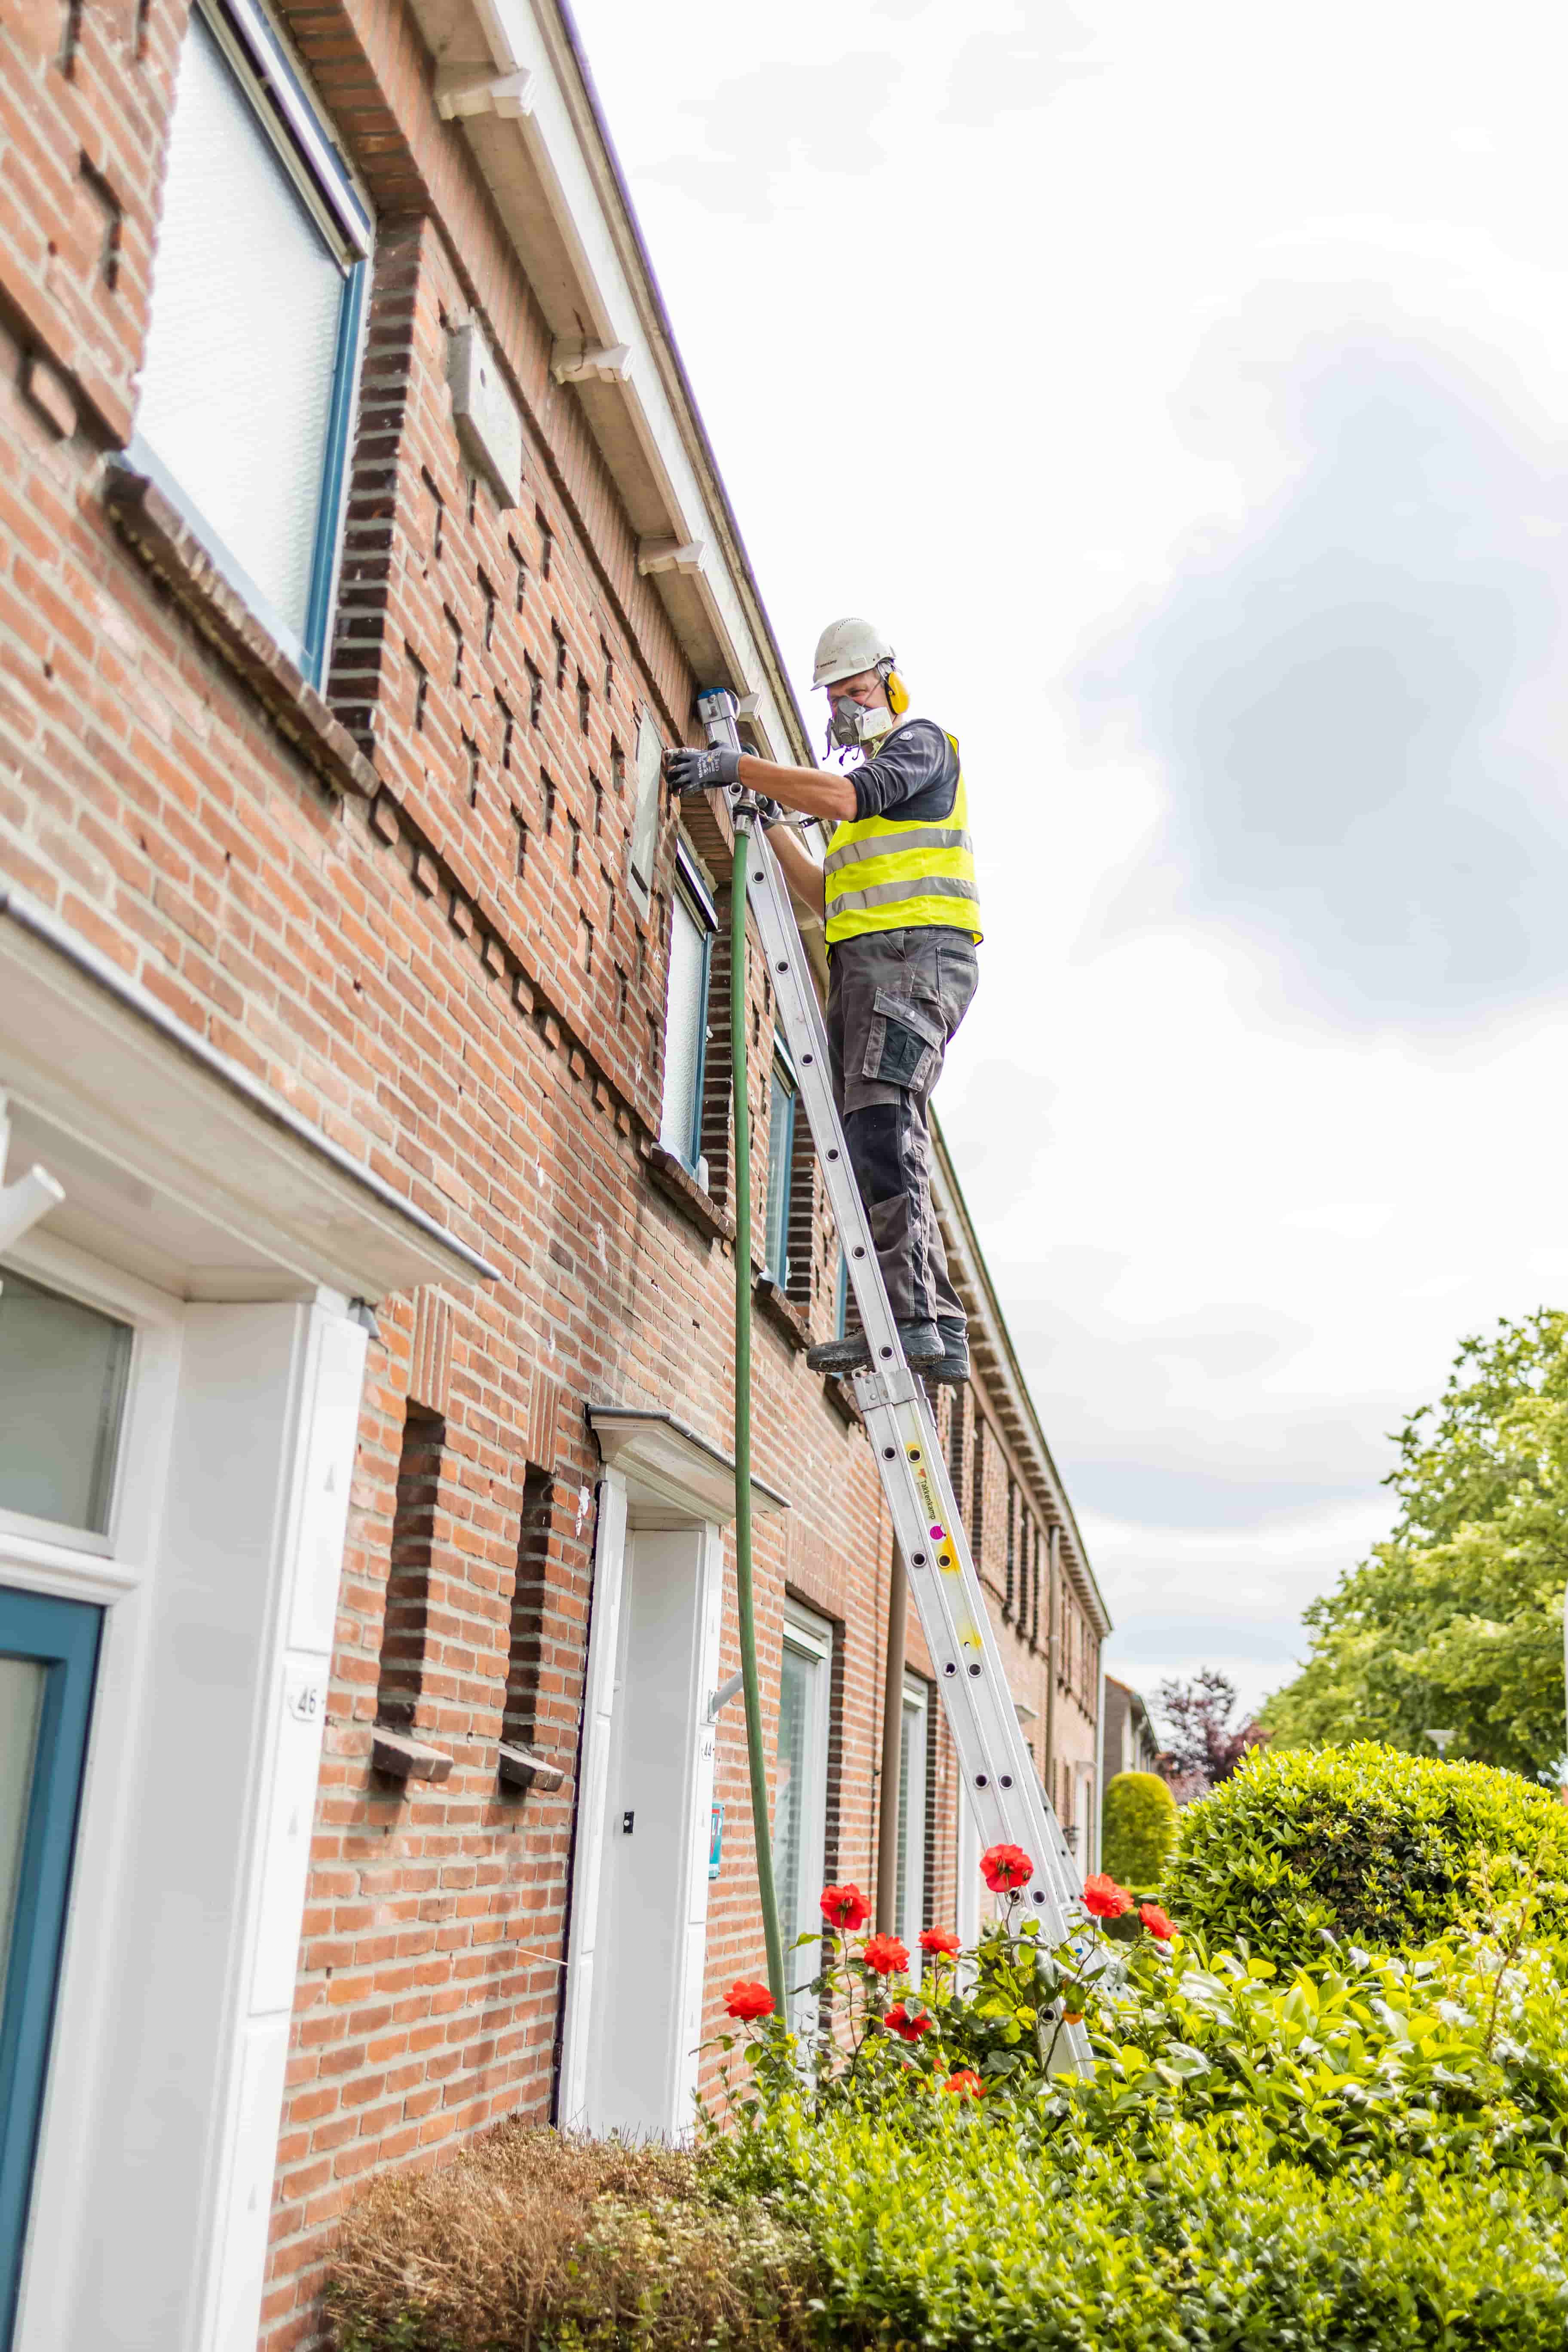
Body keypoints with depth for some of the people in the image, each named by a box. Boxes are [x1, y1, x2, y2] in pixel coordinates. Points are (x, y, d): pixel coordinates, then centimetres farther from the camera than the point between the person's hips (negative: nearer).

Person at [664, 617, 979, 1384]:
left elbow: (847, 795, -13)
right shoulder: (869, 797, 34)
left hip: (915, 953, -9)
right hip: (863, 964, 9)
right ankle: (940, 1331, -4)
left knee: (877, 1121, -24)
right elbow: (830, 901, 29)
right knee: (877, 1144, -1)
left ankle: (908, 1316, -32)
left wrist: (736, 766, -13)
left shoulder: (922, 741, 8)